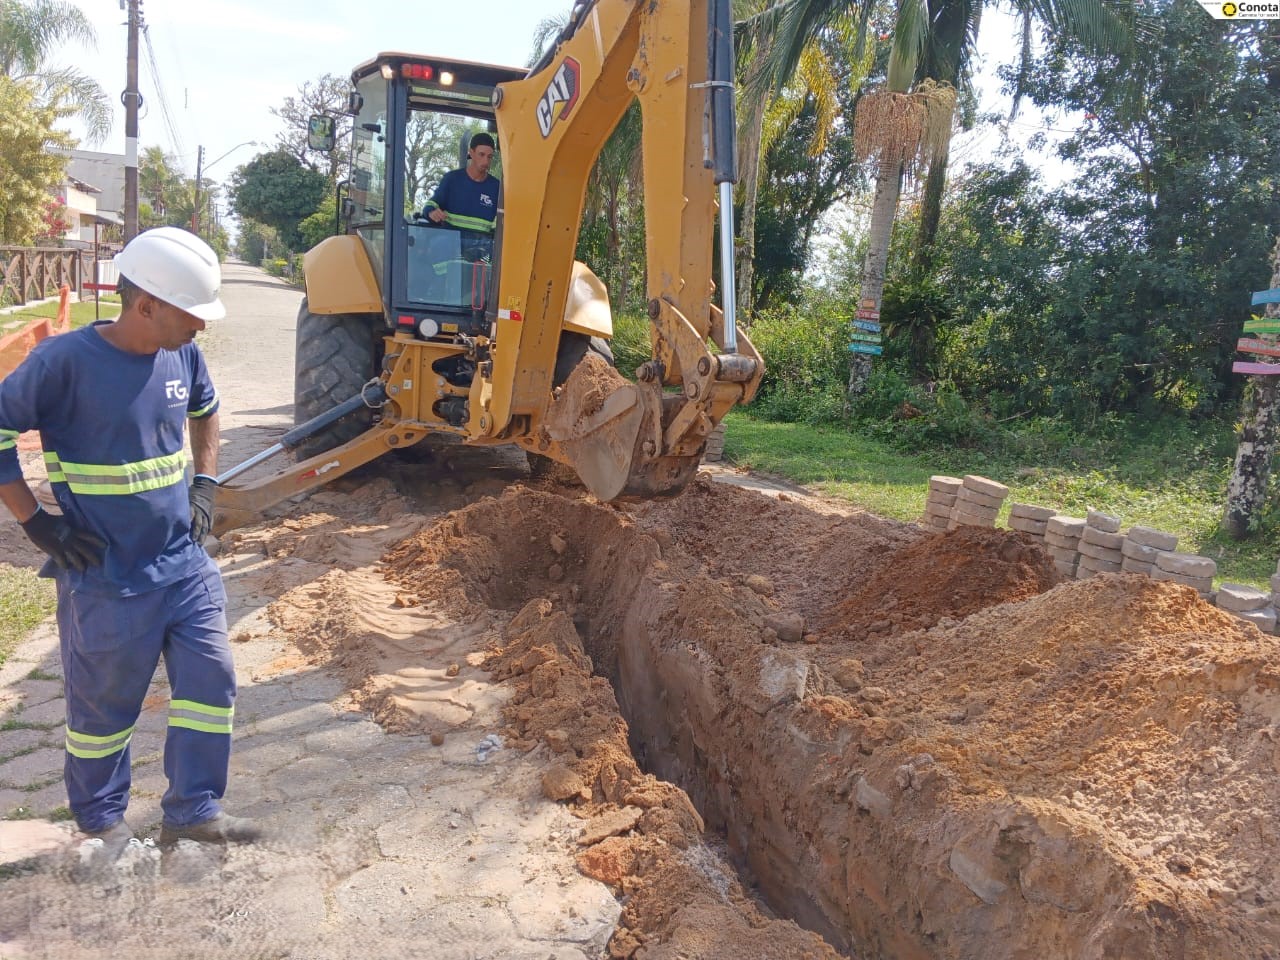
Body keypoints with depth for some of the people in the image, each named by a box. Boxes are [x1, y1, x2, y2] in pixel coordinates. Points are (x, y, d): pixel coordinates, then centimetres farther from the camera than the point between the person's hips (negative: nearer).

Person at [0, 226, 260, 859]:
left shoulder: (182, 355, -2)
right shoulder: (66, 360, -19)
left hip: (183, 562, 5)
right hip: (105, 577, -5)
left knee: (210, 681, 7)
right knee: (104, 704, 12)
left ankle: (193, 810, 25)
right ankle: (101, 821, 35)